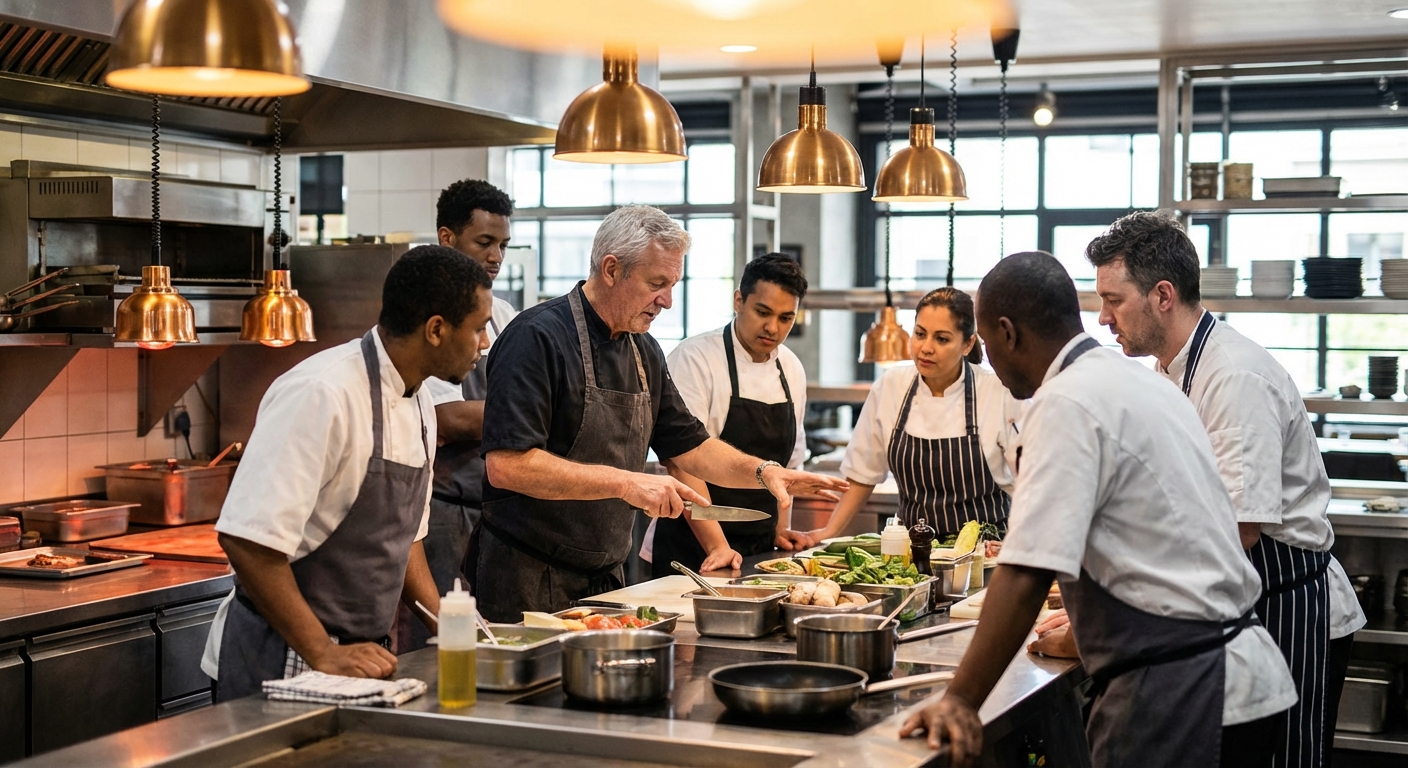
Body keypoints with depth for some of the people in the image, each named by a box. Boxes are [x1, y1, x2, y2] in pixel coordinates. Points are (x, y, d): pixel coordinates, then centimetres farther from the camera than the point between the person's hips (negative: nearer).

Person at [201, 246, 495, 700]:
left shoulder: (418, 406, 8)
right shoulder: (324, 395, -21)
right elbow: (247, 538, -26)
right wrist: (322, 655, -24)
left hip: (360, 656, 8)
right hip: (281, 663, -8)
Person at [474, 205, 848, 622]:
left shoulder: (644, 352, 11)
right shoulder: (538, 338, -16)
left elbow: (688, 444, 20)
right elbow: (506, 465, -25)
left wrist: (763, 472, 3)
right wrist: (625, 483, -26)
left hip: (606, 579, 8)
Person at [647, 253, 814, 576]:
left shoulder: (792, 371, 7)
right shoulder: (694, 358, -14)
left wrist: (780, 528, 8)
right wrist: (717, 546, -25)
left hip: (760, 549, 6)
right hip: (692, 549, -6)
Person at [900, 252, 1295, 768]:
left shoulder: (1066, 403, -16)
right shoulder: (1144, 382, 14)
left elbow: (1027, 575, -24)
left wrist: (960, 701, -22)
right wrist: (1089, 626, 41)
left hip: (1178, 693, -10)